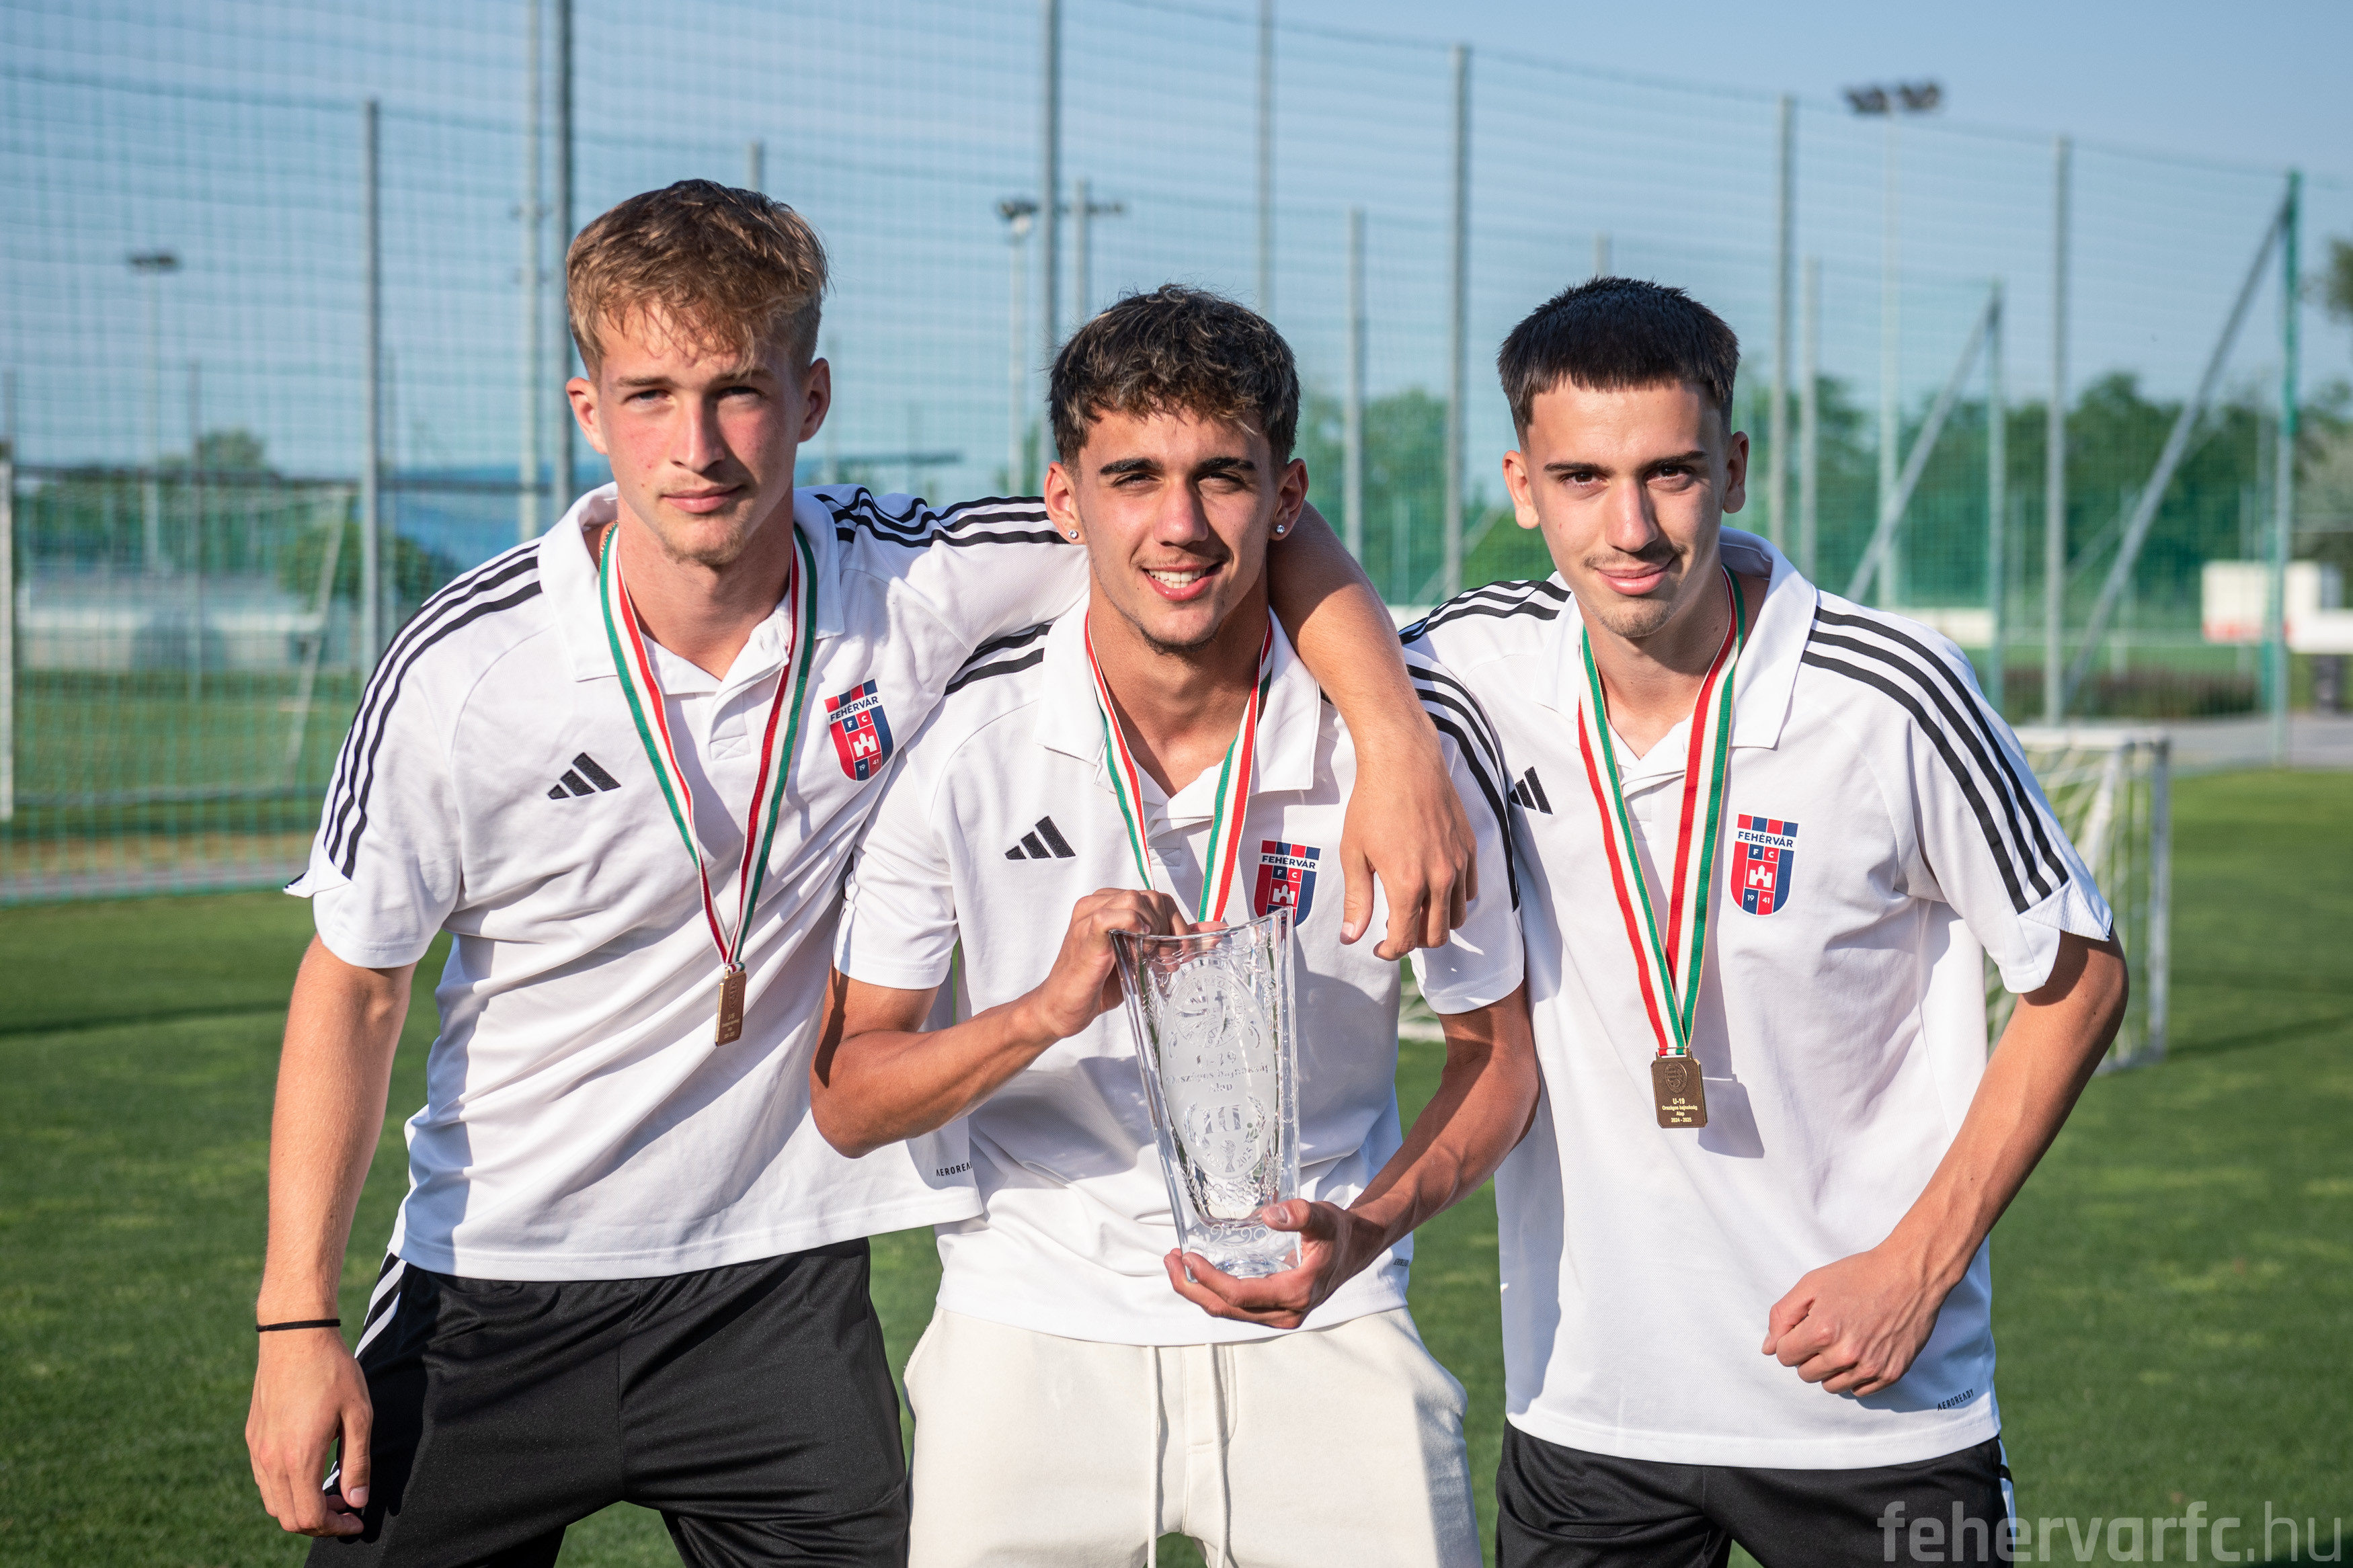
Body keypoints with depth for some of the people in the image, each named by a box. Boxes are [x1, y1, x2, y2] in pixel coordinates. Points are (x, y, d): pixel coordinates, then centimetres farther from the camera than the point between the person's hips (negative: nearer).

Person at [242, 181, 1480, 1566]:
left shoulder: (909, 590, -12)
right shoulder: (460, 673, -14)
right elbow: (354, 986, -4)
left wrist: (1403, 746, -19)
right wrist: (297, 1320, -7)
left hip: (781, 1282, 1)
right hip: (493, 1287, 0)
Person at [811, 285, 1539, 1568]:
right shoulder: (964, 737, -9)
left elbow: (1498, 1054, 3)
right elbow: (845, 1098, -7)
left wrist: (1363, 1226, -15)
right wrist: (1049, 1008, -24)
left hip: (1316, 1328, 0)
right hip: (1032, 1329, 1)